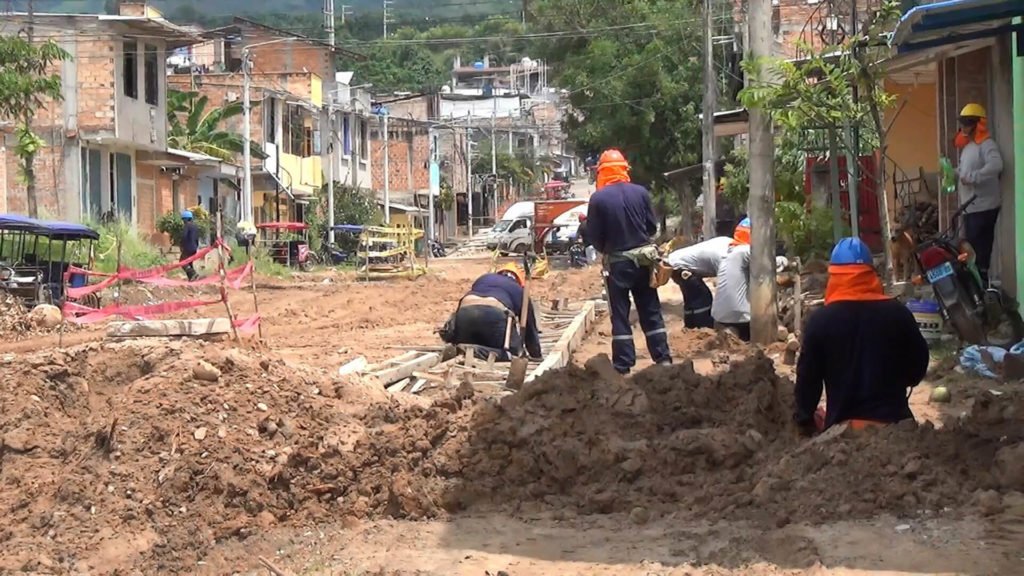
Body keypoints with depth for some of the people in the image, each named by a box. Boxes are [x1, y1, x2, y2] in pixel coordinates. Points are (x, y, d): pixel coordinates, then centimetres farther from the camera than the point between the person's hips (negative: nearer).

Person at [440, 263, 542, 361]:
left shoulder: (483, 278, 41)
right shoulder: (519, 291, 32)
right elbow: (530, 327, 37)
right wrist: (537, 356, 50)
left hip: (465, 311, 4)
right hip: (494, 314, -4)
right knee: (514, 352, 9)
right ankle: (479, 352, -18)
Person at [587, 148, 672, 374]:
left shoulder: (598, 199, -12)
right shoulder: (641, 192, -4)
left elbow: (593, 236, -6)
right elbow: (652, 227, 3)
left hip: (617, 262, -3)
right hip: (643, 258, 3)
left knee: (620, 315, 4)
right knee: (651, 313, 11)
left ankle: (623, 365, 3)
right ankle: (663, 359, 12)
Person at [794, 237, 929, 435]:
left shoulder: (820, 320, -8)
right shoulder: (898, 314, -3)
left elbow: (807, 378, -3)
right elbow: (919, 364, 9)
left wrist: (805, 419, 12)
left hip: (843, 427, -1)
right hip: (893, 422, 1)